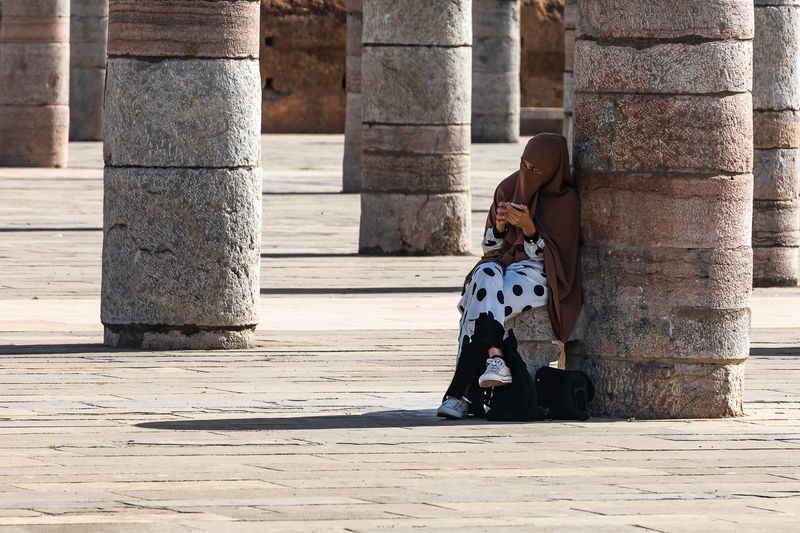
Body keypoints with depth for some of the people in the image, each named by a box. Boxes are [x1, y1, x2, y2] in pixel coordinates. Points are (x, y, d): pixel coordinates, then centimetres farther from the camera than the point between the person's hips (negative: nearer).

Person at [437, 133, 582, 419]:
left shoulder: (565, 201, -5)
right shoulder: (508, 188, 9)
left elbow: (546, 256, -8)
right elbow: (490, 246, 10)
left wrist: (528, 228, -24)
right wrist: (500, 224, -11)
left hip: (537, 275, -4)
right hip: (502, 263, 4)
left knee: (482, 304, -32)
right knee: (486, 278, -35)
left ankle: (461, 393, -37)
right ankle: (494, 359, -47)